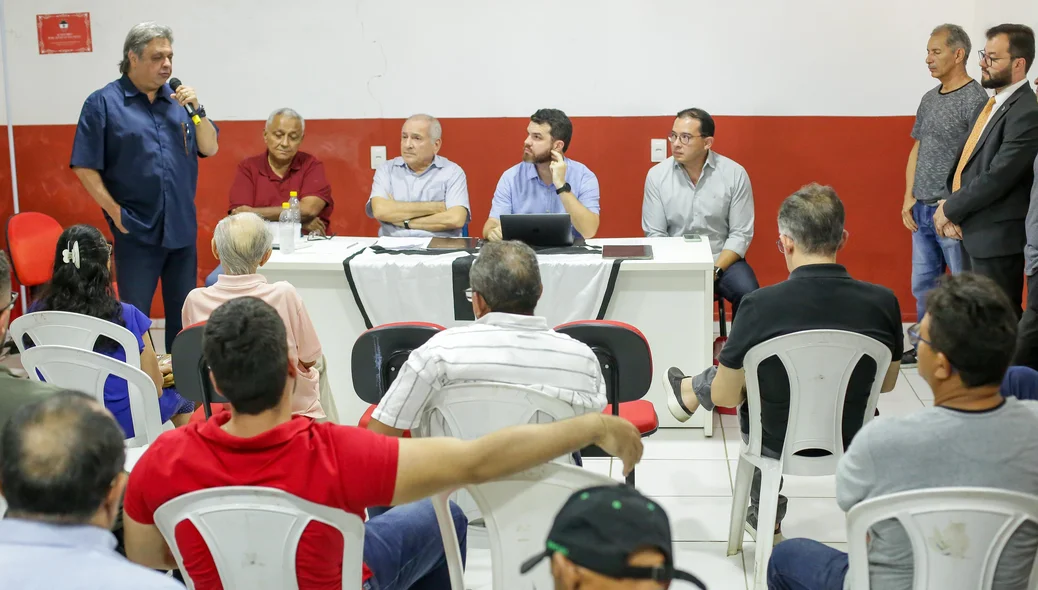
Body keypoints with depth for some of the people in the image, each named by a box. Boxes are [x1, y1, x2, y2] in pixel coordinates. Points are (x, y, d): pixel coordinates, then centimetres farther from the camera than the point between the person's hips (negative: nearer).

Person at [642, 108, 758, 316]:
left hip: (723, 260, 0)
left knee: (748, 295, -27)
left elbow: (741, 234, -4)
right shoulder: (657, 175, -3)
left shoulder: (735, 174, -6)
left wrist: (714, 271, -17)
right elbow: (655, 234, -1)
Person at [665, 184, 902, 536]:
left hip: (778, 445, -3)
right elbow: (887, 384, 2)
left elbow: (724, 396, -13)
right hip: (852, 443, 3)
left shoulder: (761, 305, -24)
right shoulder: (883, 302, -15)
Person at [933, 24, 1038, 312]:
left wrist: (951, 209, -11)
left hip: (998, 238, -9)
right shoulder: (990, 106, 12)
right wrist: (950, 207, -3)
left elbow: (997, 177, -23)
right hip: (977, 233, 9)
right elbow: (966, 161, 14)